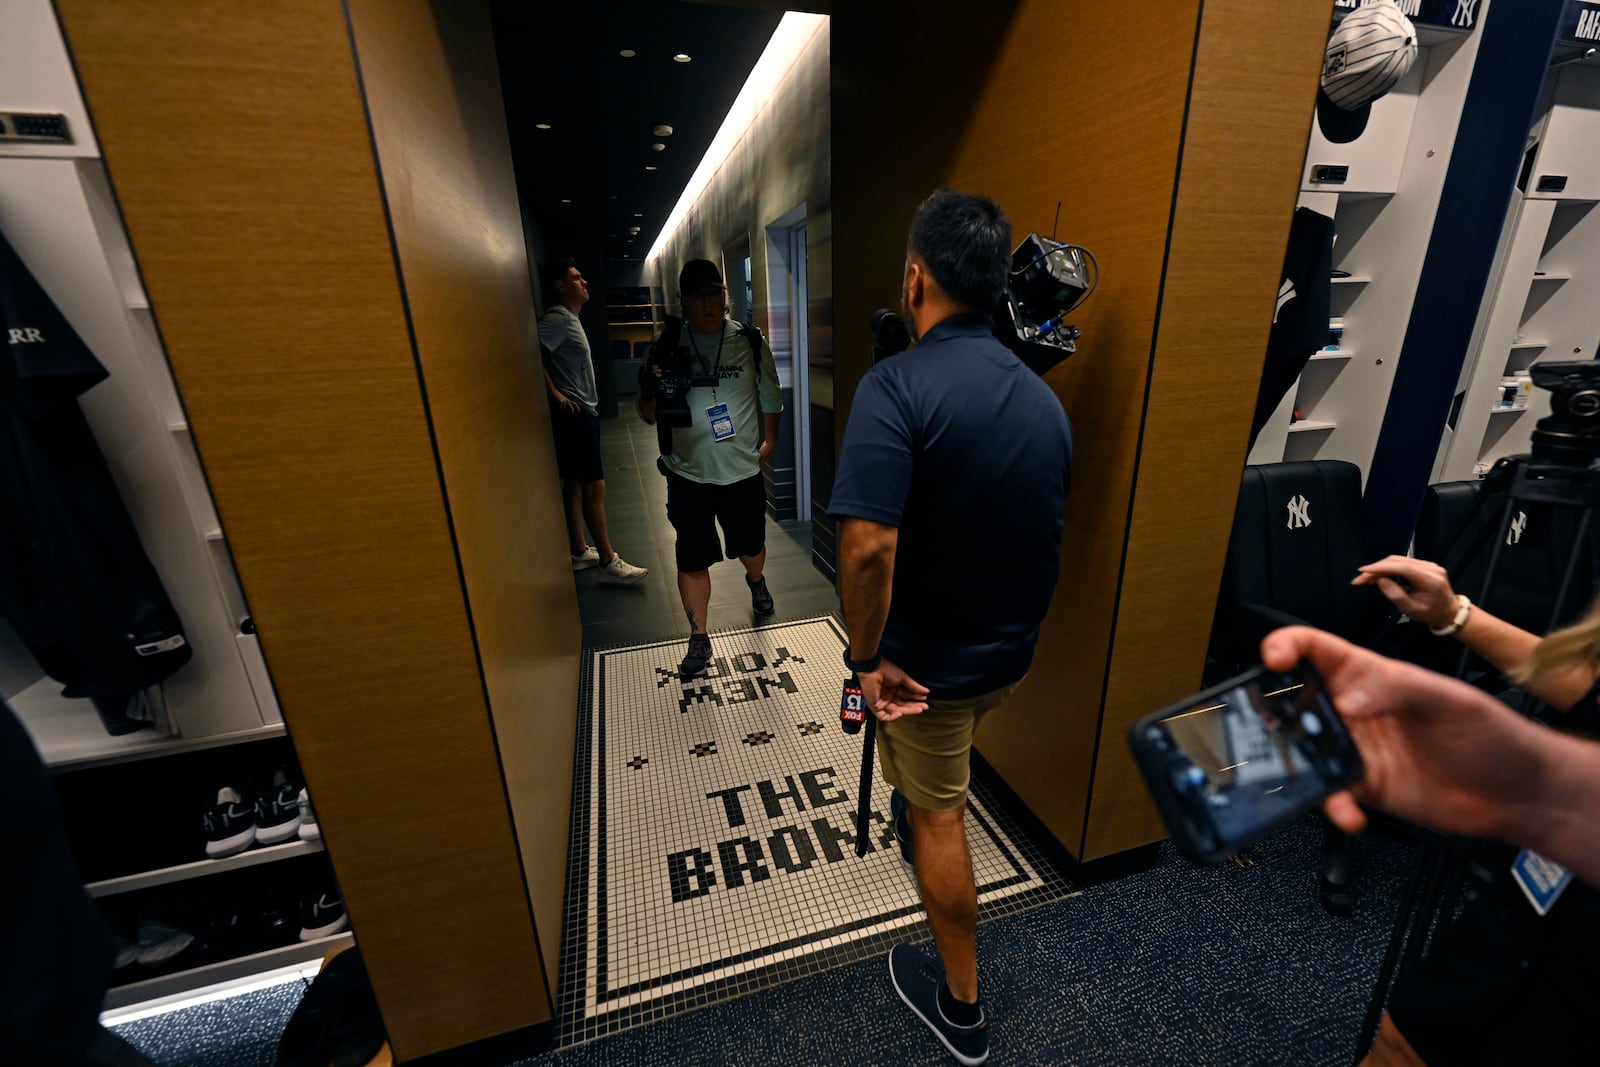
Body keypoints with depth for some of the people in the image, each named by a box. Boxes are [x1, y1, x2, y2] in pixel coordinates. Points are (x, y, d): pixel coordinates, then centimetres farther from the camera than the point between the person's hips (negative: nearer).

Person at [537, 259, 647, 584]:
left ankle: (579, 551, 22)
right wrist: (555, 394, -20)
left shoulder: (570, 318, 19)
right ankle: (608, 562, -5)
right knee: (594, 485, -9)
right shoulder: (557, 318, -12)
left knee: (575, 483, 13)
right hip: (574, 413, -10)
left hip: (583, 411, 10)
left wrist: (587, 400, 13)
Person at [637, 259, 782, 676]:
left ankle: (756, 582, 54)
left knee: (751, 545, 19)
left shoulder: (749, 342, -2)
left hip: (743, 470, 1)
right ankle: (699, 638, 21)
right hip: (688, 474, 0)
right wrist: (654, 391, -21)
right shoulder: (667, 345, -3)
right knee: (692, 560, 4)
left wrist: (769, 440, 4)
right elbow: (648, 414, -1)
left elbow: (770, 396, 9)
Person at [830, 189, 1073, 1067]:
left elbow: (869, 547, -33)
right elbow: (1048, 534, 8)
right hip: (1012, 652, 7)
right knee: (938, 781, 34)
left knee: (939, 818, 15)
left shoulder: (896, 386, -24)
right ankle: (915, 823, 64)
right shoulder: (1044, 399, -1)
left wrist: (865, 657, -18)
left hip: (929, 658, -6)